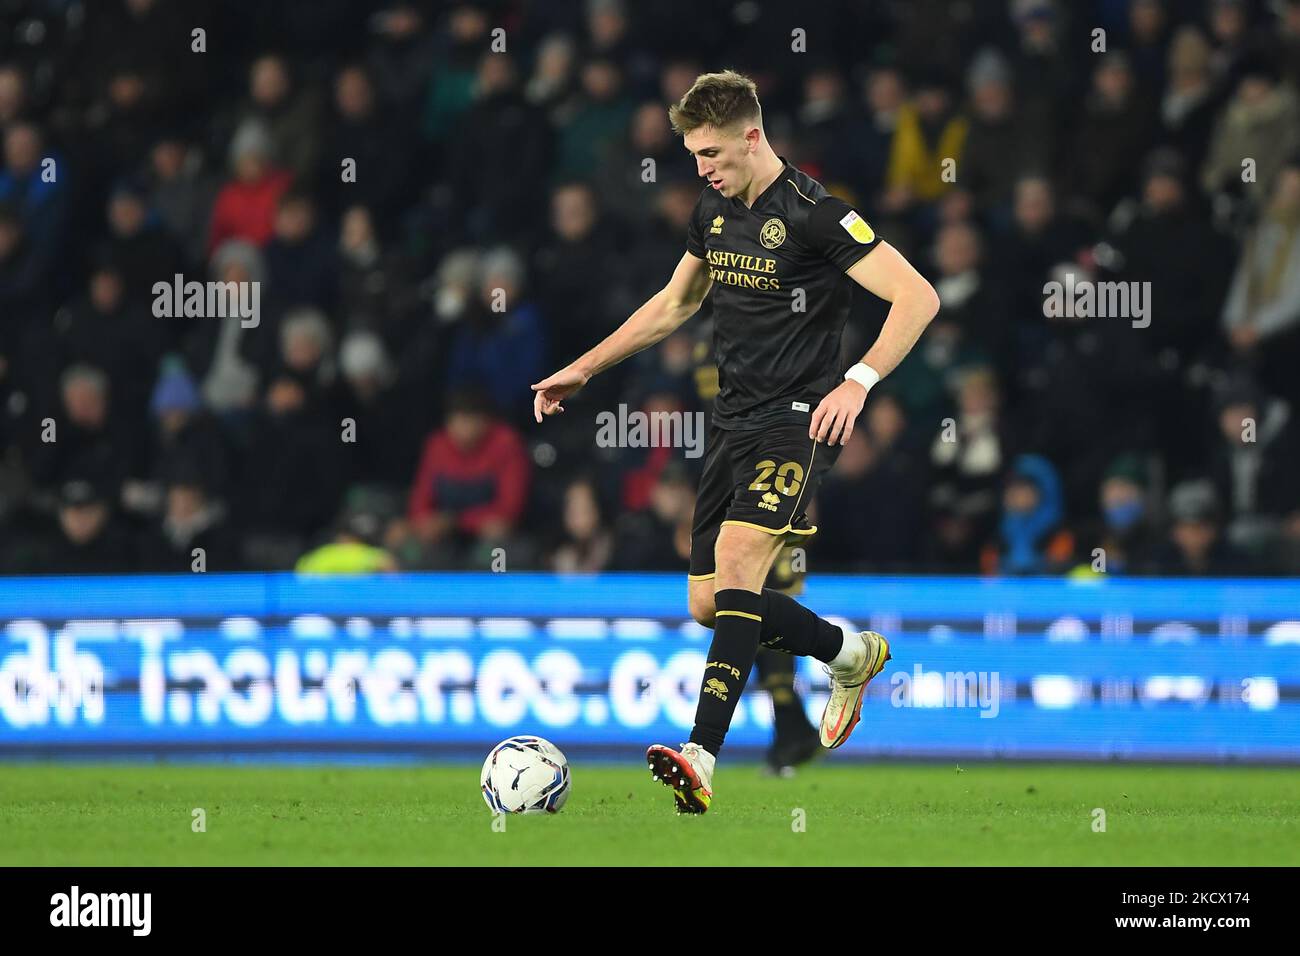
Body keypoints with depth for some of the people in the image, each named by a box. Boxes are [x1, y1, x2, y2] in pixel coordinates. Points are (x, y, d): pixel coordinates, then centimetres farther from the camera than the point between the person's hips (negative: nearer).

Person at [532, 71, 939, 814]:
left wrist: (858, 382, -29)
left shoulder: (812, 213, -14)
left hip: (799, 420, -8)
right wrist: (583, 370, 23)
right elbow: (673, 305, 27)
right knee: (709, 604, 6)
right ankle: (850, 654, 31)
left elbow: (917, 296, -18)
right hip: (735, 419, 8)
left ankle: (703, 759, -35)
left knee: (736, 555, -27)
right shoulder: (714, 212, 11)